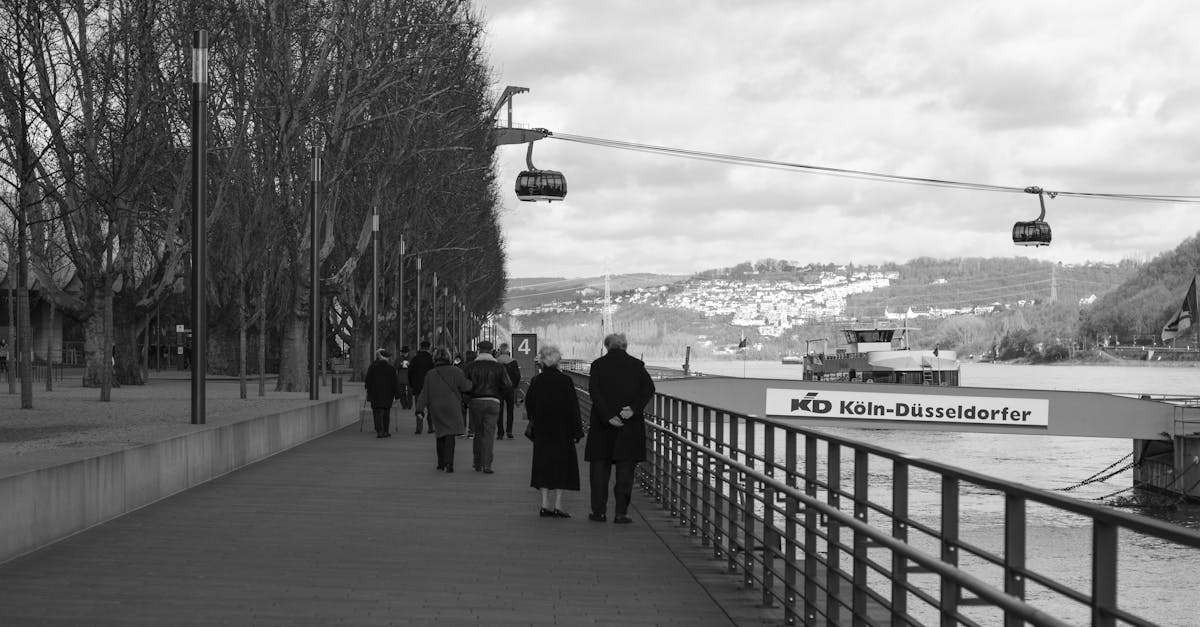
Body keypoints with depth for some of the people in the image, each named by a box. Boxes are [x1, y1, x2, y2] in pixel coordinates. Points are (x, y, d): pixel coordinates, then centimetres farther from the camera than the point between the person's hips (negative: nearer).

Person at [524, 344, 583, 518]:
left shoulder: (536, 382, -2)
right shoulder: (565, 381, -9)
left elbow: (529, 406, 5)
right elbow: (573, 408, -7)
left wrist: (533, 424, 17)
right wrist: (577, 431, -2)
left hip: (542, 431, 3)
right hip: (562, 432, -3)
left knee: (544, 465, 8)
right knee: (561, 464, 3)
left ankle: (545, 505, 5)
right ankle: (557, 505, 0)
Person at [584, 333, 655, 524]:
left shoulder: (598, 365, 0)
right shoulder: (636, 365, 4)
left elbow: (594, 391, -12)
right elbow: (649, 388, -8)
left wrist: (608, 416, -15)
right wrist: (634, 409, -16)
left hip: (603, 424, 0)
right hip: (631, 424, 0)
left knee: (600, 467, 10)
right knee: (625, 468, 4)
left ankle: (599, 511, 9)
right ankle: (621, 512, 0)